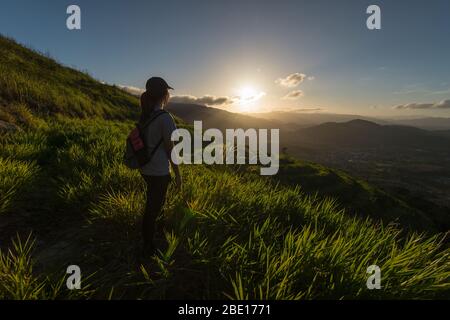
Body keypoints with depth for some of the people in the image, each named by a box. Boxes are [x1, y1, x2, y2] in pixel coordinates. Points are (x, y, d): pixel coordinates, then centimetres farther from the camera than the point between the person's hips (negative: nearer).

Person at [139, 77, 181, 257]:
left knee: (157, 202, 28)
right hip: (159, 172, -9)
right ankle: (147, 248, 27)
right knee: (152, 209, 7)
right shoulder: (165, 118, -21)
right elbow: (170, 150, -18)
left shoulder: (144, 115, 4)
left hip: (146, 169, 9)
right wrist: (178, 174, -8)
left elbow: (145, 143, 10)